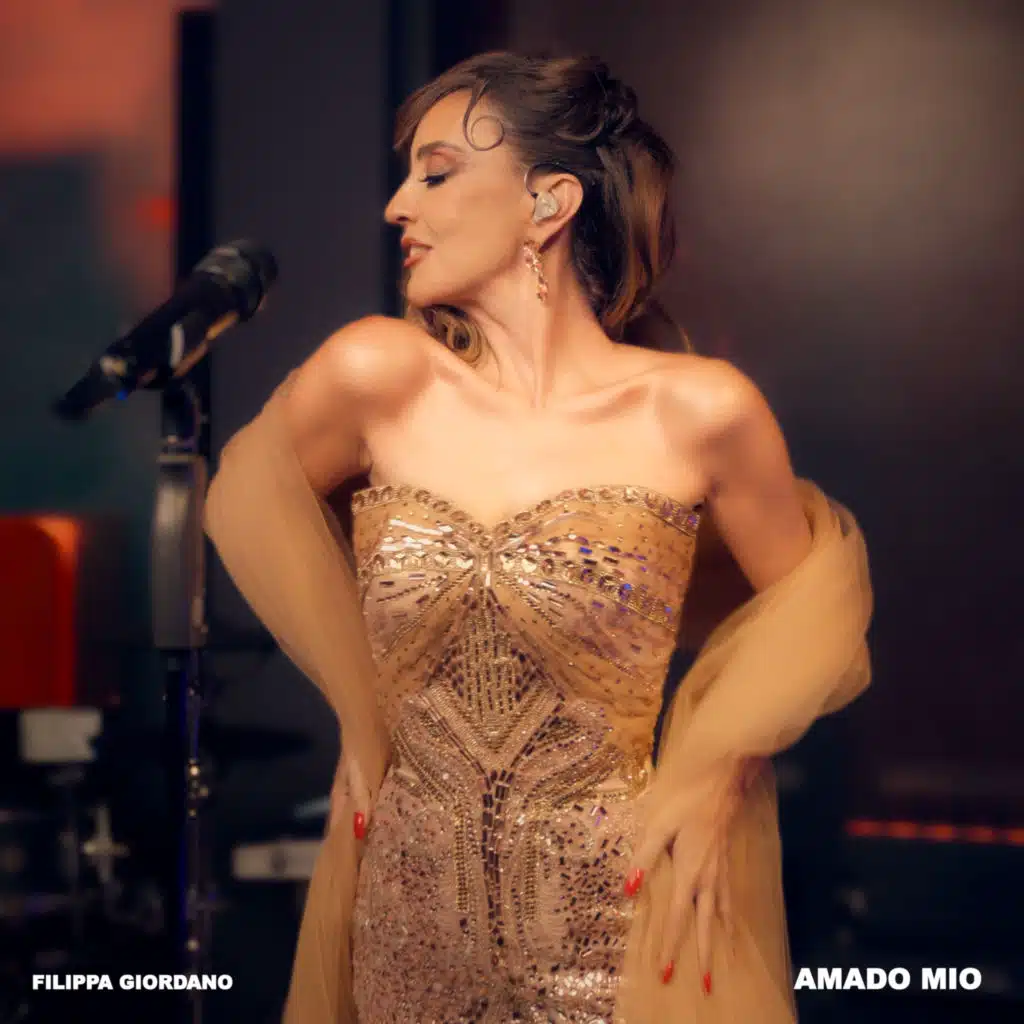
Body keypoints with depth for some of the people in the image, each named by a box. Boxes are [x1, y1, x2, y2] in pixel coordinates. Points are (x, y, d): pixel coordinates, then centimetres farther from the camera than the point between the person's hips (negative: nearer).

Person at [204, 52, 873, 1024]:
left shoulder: (698, 411, -10)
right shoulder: (377, 374, -7)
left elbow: (806, 593, 5)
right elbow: (244, 493, 11)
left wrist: (714, 778, -5)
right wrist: (360, 711, 9)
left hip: (618, 937, -2)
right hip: (404, 928, 2)